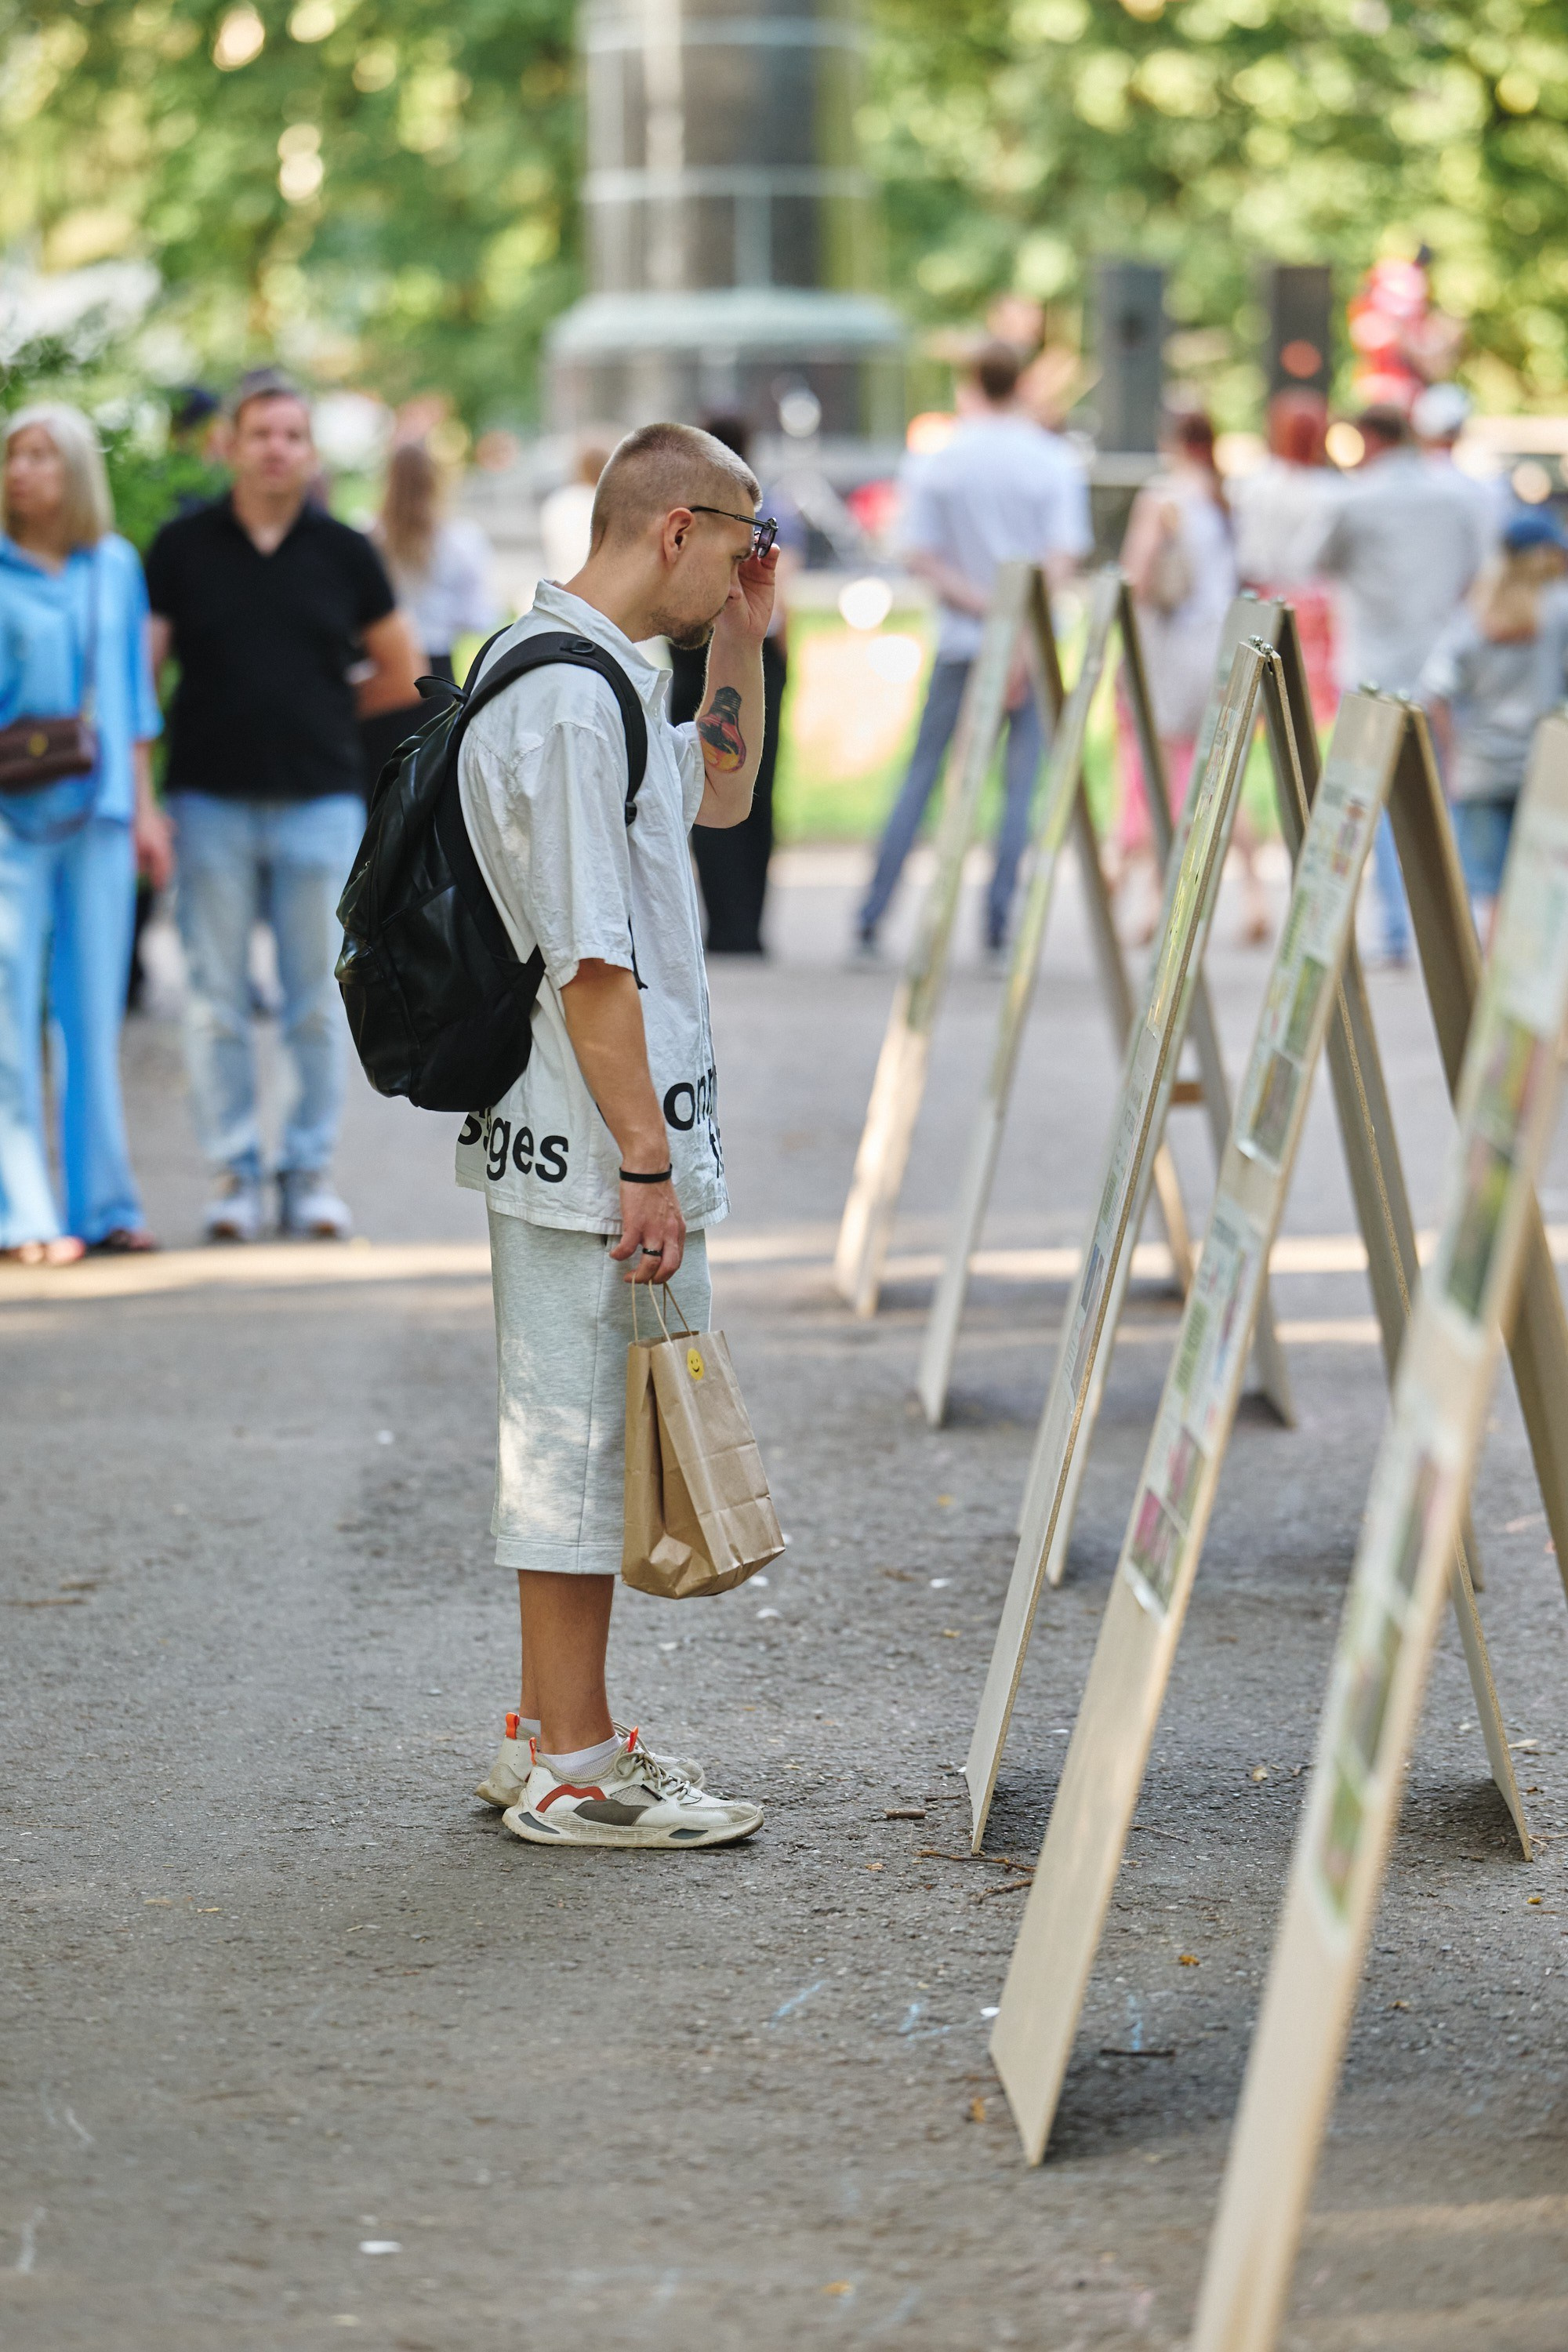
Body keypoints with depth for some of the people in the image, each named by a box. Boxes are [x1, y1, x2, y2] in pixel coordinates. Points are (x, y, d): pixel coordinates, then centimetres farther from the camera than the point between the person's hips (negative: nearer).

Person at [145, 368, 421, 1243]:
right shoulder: (184, 547, 2)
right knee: (219, 1000, 3)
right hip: (211, 801, 0)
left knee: (319, 1002, 3)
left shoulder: (344, 552, 4)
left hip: (320, 801, 1)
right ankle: (236, 1171, 12)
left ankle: (313, 1169, 13)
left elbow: (401, 675, 15)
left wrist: (319, 714, 11)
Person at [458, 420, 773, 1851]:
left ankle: (555, 1734, 26)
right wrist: (645, 1162, -22)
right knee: (585, 1433, -3)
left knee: (586, 1435, 16)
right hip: (591, 1143, -10)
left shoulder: (608, 678, 13)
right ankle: (573, 1771, 4)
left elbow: (720, 795, 32)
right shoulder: (566, 701, -19)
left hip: (577, 1138, 10)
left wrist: (741, 643, 20)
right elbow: (587, 958, -23)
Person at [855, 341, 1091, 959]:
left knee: (921, 775, 9)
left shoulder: (939, 462, 1)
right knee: (1021, 785, 2)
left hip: (960, 639, 1)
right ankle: (996, 926, -5)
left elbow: (918, 556, -6)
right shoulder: (1054, 462, -2)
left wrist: (982, 604, -9)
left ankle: (871, 919, 6)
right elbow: (1063, 559, -11)